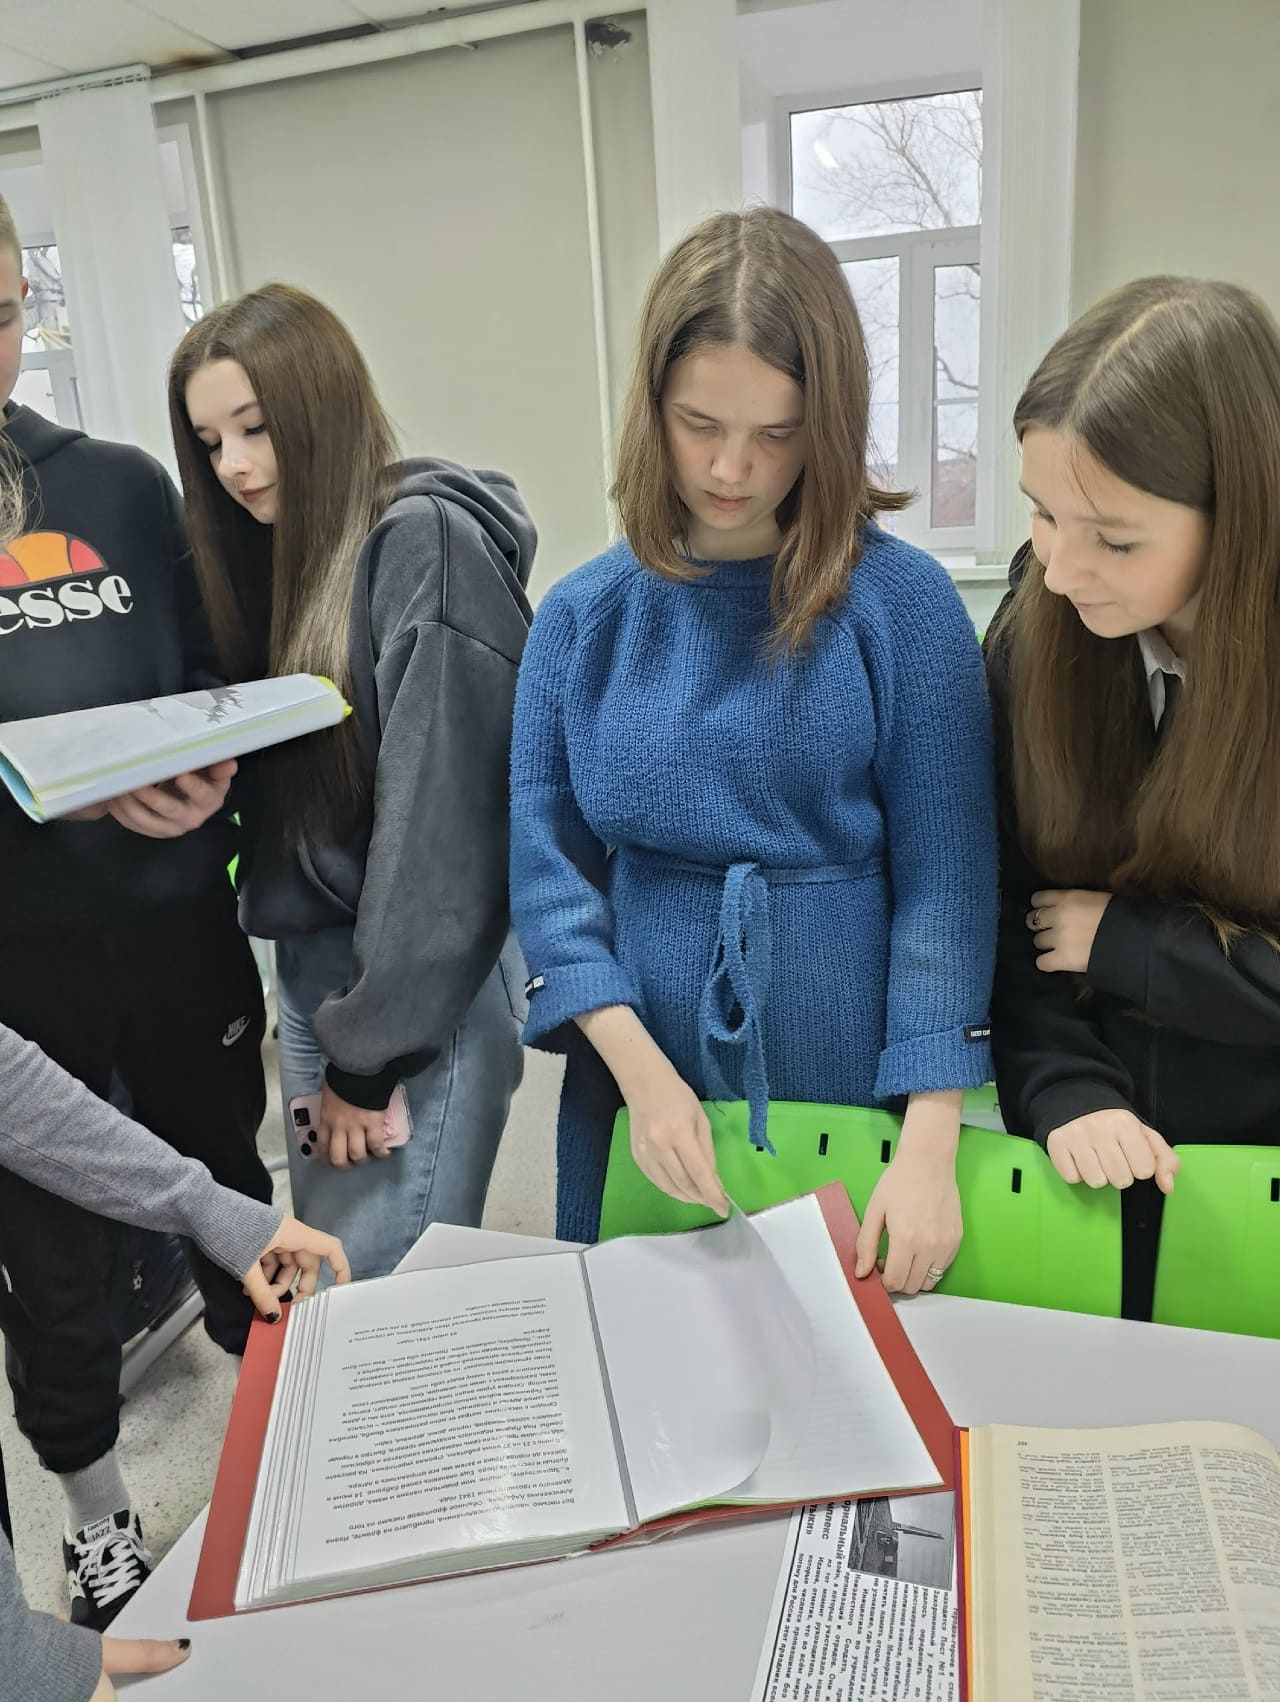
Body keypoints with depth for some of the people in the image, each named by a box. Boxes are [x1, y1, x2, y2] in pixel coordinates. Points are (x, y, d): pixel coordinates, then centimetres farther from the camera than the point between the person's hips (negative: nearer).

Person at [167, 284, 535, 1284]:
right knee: (319, 1259, 16)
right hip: (311, 957, 8)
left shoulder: (428, 543, -15)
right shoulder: (277, 547, 11)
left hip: (425, 979, -8)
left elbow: (438, 820, -18)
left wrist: (369, 1049, -14)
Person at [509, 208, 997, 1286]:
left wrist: (930, 1146, -15)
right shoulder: (585, 616, -1)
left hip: (850, 1073, -1)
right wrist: (636, 1067, -14)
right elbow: (546, 860, -2)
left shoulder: (902, 603, -7)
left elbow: (944, 877, -9)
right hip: (641, 1065, 2)